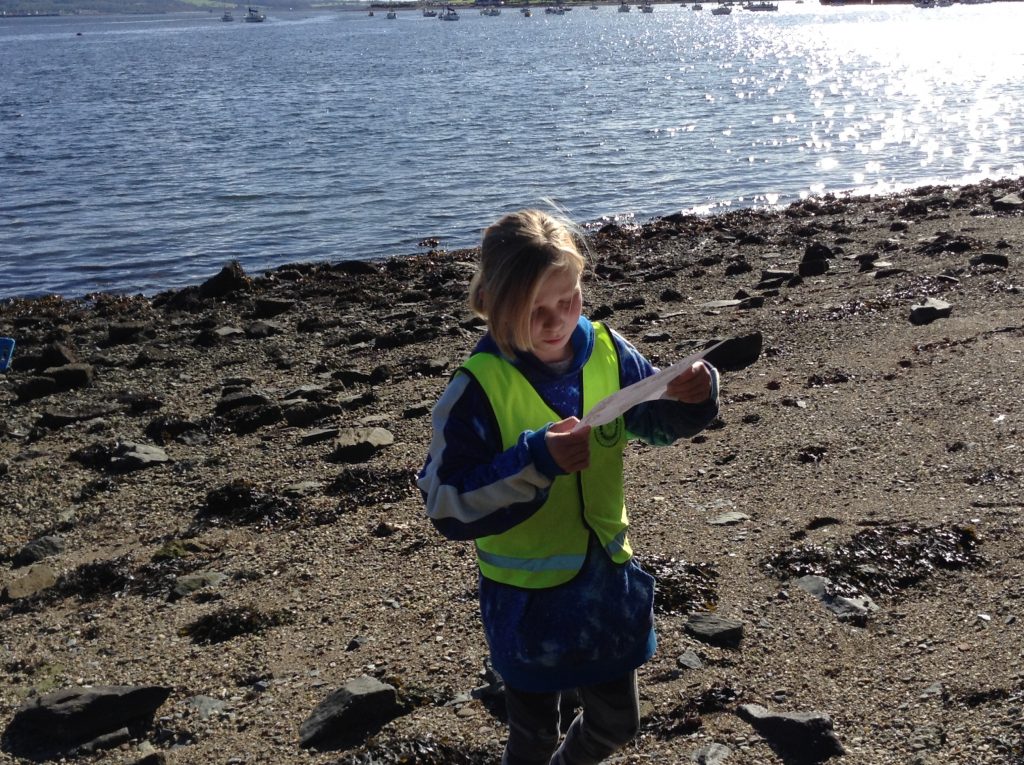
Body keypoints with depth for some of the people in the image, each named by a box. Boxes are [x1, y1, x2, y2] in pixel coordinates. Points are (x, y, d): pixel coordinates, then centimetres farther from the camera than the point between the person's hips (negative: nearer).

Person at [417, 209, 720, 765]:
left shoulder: (605, 350, -9)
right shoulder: (479, 387, -22)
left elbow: (655, 420, 4)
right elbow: (446, 504, -24)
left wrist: (691, 399, -19)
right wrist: (535, 460, -35)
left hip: (607, 578, 5)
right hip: (527, 595, -4)